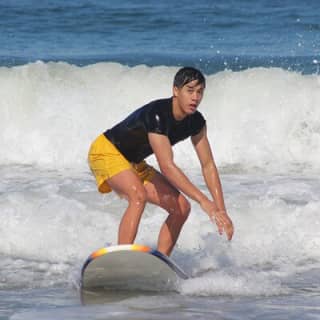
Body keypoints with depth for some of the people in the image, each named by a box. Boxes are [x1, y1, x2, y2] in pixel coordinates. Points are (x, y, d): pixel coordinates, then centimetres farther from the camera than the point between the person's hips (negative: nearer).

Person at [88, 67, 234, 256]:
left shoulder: (196, 122, -8)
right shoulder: (157, 114, -33)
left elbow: (208, 166, -5)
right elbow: (167, 166, -40)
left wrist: (222, 212, -14)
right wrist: (203, 200, -44)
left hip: (134, 163, 9)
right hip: (107, 151, -9)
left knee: (181, 208, -2)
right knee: (139, 196, -36)